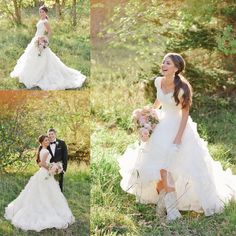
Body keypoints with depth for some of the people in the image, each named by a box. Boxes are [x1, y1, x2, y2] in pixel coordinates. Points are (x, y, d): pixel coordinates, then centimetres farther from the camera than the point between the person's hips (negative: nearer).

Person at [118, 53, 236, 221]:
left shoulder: (181, 87, -23)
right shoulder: (158, 82, -6)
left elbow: (185, 113, -17)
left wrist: (178, 137, -19)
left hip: (178, 126, -6)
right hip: (162, 125, 6)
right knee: (160, 165, 2)